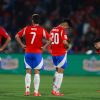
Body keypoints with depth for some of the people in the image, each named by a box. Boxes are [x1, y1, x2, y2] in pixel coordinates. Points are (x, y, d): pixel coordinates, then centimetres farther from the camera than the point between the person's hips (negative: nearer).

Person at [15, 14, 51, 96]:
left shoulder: (27, 29, 1)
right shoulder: (42, 30, -4)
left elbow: (17, 36, -1)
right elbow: (50, 39, -12)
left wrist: (22, 45, 3)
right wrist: (44, 47, -3)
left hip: (28, 53, 2)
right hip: (37, 53, -2)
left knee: (28, 72, 8)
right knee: (37, 72, 1)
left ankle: (27, 90, 0)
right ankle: (36, 91, -2)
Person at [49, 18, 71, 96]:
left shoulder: (53, 30, 12)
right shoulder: (63, 30, -11)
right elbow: (64, 42, -22)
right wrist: (67, 46, -3)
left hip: (54, 53, 7)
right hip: (61, 53, -7)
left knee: (58, 70, 18)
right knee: (60, 71, -1)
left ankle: (55, 89, 17)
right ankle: (56, 90, -3)